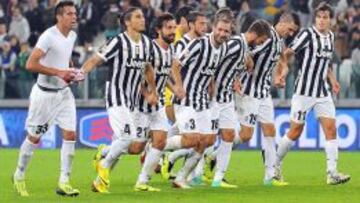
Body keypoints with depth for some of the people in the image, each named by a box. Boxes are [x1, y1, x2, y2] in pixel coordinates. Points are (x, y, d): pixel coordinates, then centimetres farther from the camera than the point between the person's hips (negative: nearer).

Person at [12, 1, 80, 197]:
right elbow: (31, 64, -26)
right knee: (34, 137, 6)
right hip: (45, 93, -6)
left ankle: (64, 183, -1)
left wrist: (71, 73, 6)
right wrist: (59, 72, -26)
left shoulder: (72, 36, 5)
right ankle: (19, 176, 26)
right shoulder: (48, 36, -20)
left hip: (64, 92, 6)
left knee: (70, 135, -5)